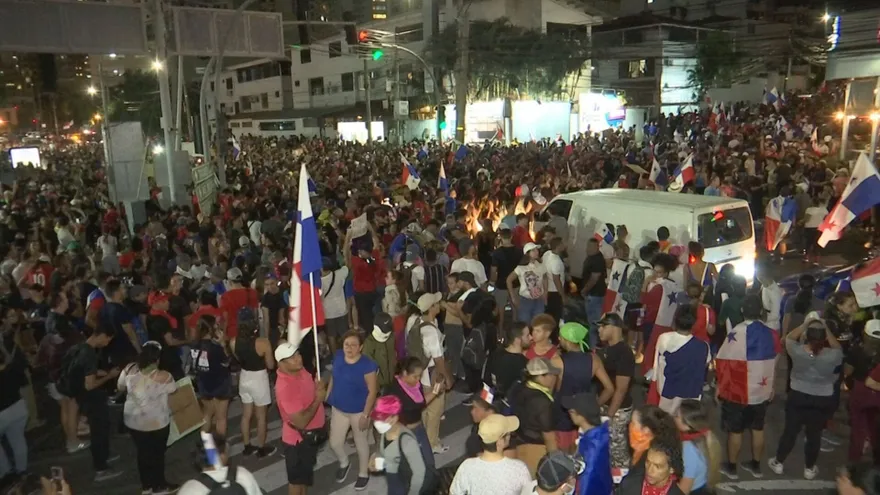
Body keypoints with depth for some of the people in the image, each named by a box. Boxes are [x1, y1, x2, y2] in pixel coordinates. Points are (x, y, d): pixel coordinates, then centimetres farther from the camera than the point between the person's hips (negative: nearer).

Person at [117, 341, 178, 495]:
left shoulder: (130, 369, -10)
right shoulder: (163, 377, -23)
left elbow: (120, 387, 6)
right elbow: (173, 390, -4)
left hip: (133, 420, 4)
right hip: (157, 422, -4)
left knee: (142, 452, 20)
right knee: (157, 453, 15)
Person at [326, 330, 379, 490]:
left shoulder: (367, 365, -23)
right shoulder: (338, 357, -7)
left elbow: (372, 391, -18)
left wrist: (365, 415, -18)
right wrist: (326, 398, 10)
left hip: (358, 411, -5)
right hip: (338, 409, 5)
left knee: (360, 443, 14)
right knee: (334, 443, 12)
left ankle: (363, 474, 38)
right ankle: (344, 463, 44)